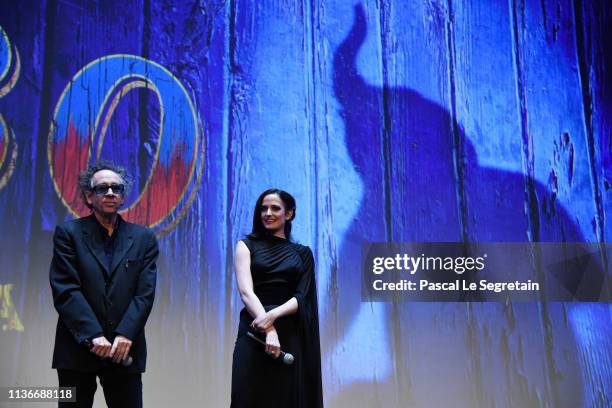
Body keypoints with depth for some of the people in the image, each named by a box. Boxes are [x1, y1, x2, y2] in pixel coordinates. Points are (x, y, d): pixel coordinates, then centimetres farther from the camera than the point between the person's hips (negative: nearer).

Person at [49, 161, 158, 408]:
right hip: (78, 348, -1)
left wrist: (125, 335, -13)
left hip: (125, 350, 1)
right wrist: (93, 335, -15)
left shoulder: (144, 238, 8)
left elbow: (145, 293, 0)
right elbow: (65, 289, -7)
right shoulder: (69, 233, 2)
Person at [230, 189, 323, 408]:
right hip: (254, 334, -1)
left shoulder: (302, 253, 12)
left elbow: (301, 297, 2)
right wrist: (269, 330, -19)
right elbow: (246, 291, -6)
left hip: (292, 336, 2)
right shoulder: (247, 245, 8)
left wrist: (273, 315, -19)